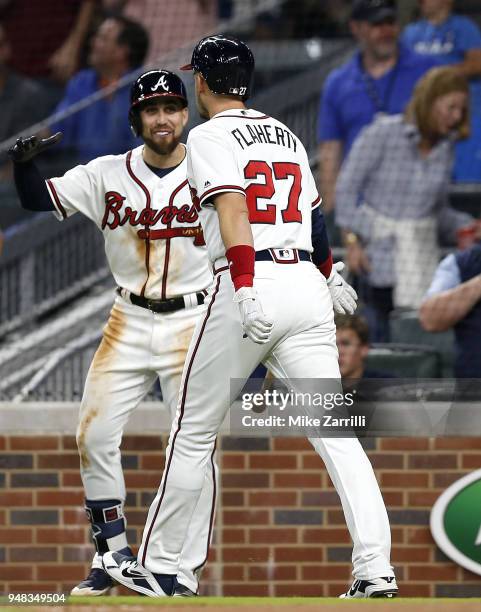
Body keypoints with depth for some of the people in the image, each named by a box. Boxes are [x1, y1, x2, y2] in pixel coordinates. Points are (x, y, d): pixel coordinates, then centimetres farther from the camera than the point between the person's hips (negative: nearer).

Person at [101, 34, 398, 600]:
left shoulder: (209, 136, -1)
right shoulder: (286, 135, 20)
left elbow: (232, 210, -16)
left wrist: (245, 289, -26)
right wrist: (329, 274, 47)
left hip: (245, 288, -5)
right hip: (309, 287, 5)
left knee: (194, 433, 8)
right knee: (335, 433, -2)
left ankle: (157, 567, 16)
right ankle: (375, 571, -15)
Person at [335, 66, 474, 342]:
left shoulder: (445, 148, 5)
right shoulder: (383, 133, -9)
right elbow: (347, 187, -5)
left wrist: (464, 227, -4)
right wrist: (352, 242, -9)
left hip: (422, 252, 4)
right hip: (380, 250, -4)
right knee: (381, 333, -2)